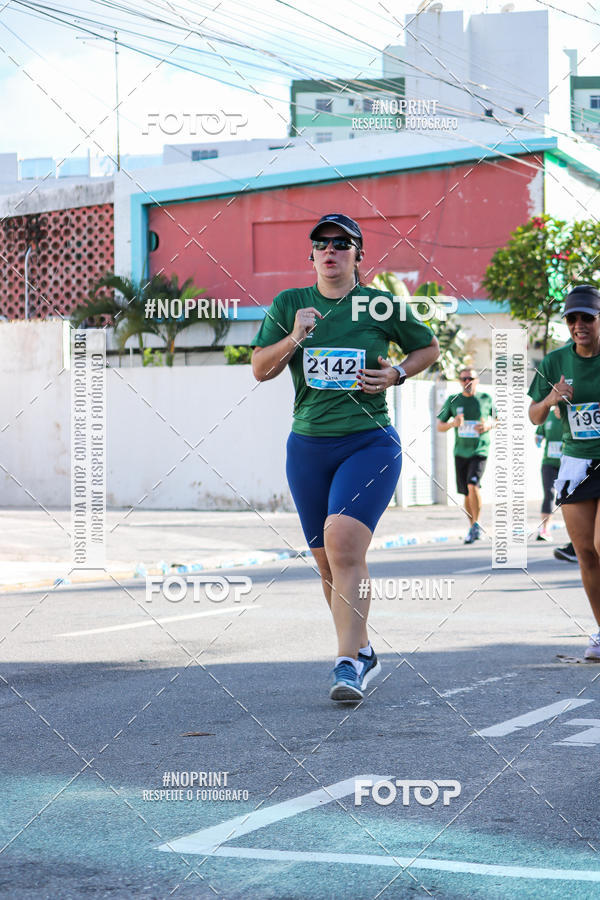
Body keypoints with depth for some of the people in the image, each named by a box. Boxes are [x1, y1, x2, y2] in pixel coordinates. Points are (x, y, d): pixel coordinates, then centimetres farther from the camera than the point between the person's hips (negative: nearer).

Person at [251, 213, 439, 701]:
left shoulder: (382, 306, 1)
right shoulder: (289, 304, 7)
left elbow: (429, 348, 15)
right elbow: (260, 369, 4)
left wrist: (397, 374, -3)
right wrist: (294, 338, -12)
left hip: (370, 443, -4)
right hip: (309, 445, 4)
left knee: (343, 541, -23)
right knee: (329, 560, 9)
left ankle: (348, 664, -24)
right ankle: (364, 652, 28)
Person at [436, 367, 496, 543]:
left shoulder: (485, 399, 1)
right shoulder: (453, 400, 3)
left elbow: (496, 419, 15)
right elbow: (439, 426, 7)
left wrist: (488, 425, -7)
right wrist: (452, 424, -14)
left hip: (480, 451, -3)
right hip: (460, 453, 3)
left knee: (473, 485, -23)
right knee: (467, 494, 7)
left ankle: (476, 524, -10)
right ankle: (472, 528, 24)